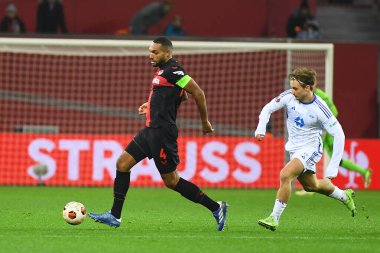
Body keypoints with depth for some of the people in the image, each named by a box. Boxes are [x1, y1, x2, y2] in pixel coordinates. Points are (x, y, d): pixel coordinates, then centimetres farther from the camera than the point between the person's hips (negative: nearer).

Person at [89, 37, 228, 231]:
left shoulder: (173, 71, -14)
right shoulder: (163, 71, 15)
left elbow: (198, 93, -16)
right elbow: (182, 96, 29)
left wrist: (205, 122, -9)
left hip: (161, 133, -10)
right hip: (150, 130, 10)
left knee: (171, 181, -5)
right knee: (122, 164, 6)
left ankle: (215, 208, 4)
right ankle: (115, 216, 9)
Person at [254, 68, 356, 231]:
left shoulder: (319, 109, -25)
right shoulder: (289, 96, -13)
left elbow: (339, 134, -20)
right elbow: (268, 108, 0)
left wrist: (333, 167, -23)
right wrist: (261, 129, -20)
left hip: (310, 148, -7)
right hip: (294, 148, 7)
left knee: (285, 175, -27)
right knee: (310, 185, 22)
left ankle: (274, 219, -20)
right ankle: (344, 196, 47)